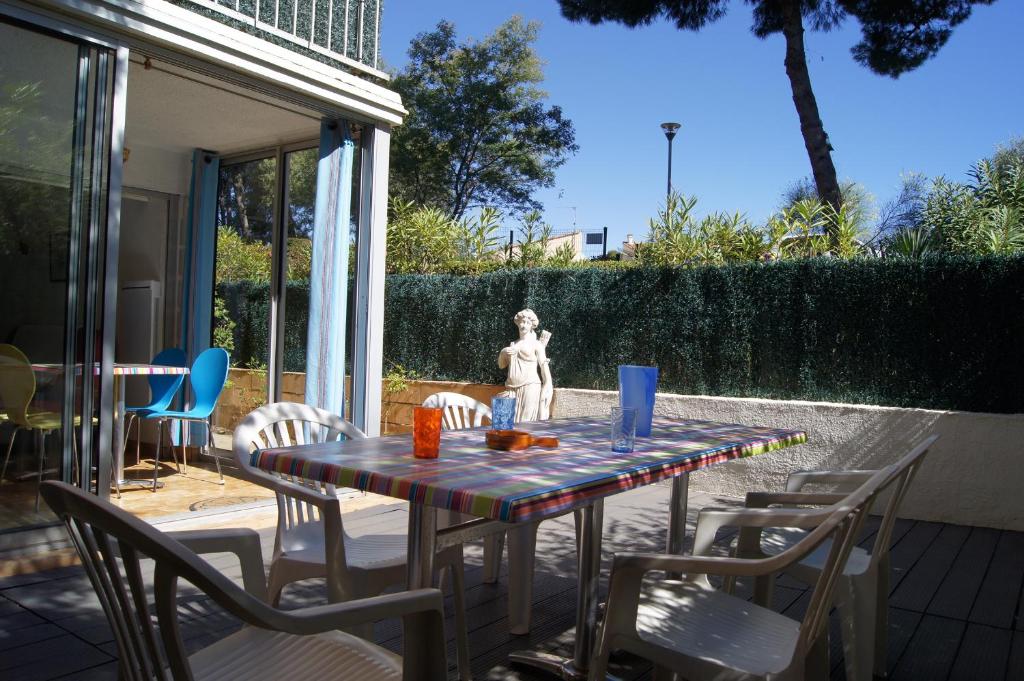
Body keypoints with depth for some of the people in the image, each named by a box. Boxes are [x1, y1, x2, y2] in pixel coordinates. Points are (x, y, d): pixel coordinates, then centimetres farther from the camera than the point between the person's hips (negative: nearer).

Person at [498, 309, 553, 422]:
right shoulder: (513, 344, 18)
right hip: (512, 389, 5)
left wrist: (548, 388, -13)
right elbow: (501, 365, 21)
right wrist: (503, 352, 1)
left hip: (530, 387, -5)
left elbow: (544, 365, -3)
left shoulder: (536, 344, 4)